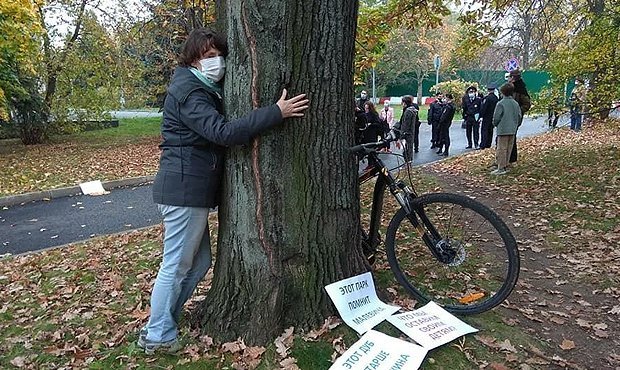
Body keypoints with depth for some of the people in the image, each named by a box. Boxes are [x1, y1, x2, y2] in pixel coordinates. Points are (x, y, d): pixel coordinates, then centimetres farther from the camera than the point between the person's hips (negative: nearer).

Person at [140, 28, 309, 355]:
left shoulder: (204, 90, 18)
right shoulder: (189, 92, -15)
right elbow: (224, 132, -28)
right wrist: (276, 112, -29)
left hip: (190, 190, 10)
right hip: (184, 190, -10)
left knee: (199, 262, 16)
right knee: (176, 266, 1)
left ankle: (160, 324, 29)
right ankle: (158, 337, 16)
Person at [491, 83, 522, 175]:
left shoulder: (500, 104, -13)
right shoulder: (516, 104, 6)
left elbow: (496, 117, -12)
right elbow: (519, 116, 10)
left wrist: (495, 124, 8)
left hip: (503, 130, -6)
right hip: (513, 130, 6)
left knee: (502, 149, -2)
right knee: (509, 149, 13)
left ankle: (501, 168, -2)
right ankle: (505, 166, 20)